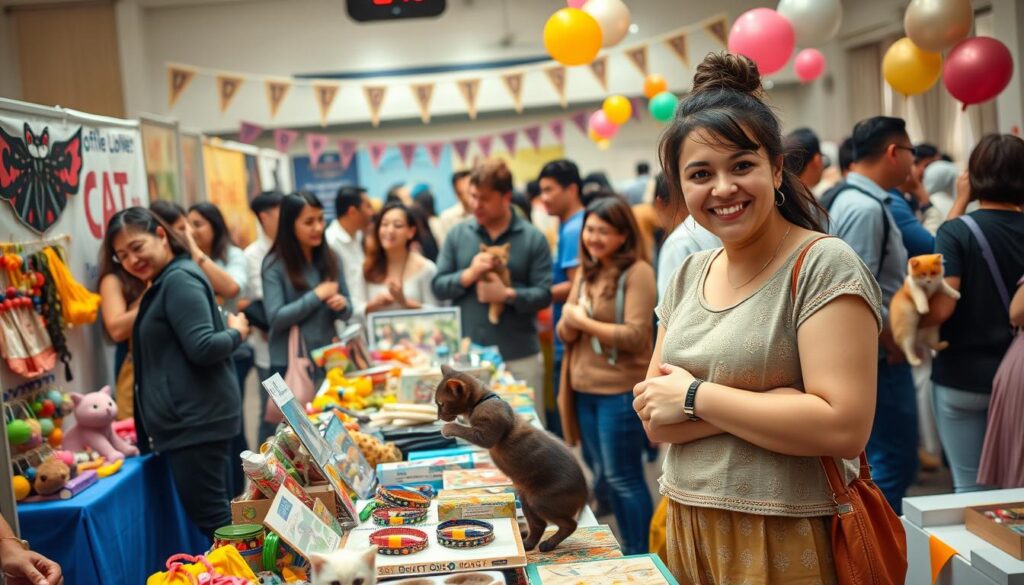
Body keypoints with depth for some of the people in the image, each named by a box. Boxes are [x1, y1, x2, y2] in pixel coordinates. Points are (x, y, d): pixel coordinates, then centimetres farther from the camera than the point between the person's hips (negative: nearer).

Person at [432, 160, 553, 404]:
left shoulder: (532, 238, -1)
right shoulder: (457, 234, 6)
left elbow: (544, 294, -5)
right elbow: (438, 286, 5)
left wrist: (508, 295, -21)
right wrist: (469, 274, -13)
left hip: (520, 356, -1)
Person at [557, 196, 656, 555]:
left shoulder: (637, 272, -12)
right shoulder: (585, 273, 10)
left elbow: (635, 336, -18)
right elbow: (565, 334, 9)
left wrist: (585, 322, -12)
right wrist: (570, 320, -13)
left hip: (621, 391, -8)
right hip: (584, 389, 8)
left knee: (623, 478, -1)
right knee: (601, 474, 16)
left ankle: (640, 555, 13)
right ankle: (627, 549, 31)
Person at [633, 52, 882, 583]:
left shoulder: (823, 266, -12)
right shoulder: (689, 275, 6)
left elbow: (844, 428, -23)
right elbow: (655, 419, -1)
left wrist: (696, 396, -15)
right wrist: (767, 402, -16)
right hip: (689, 534, 6)